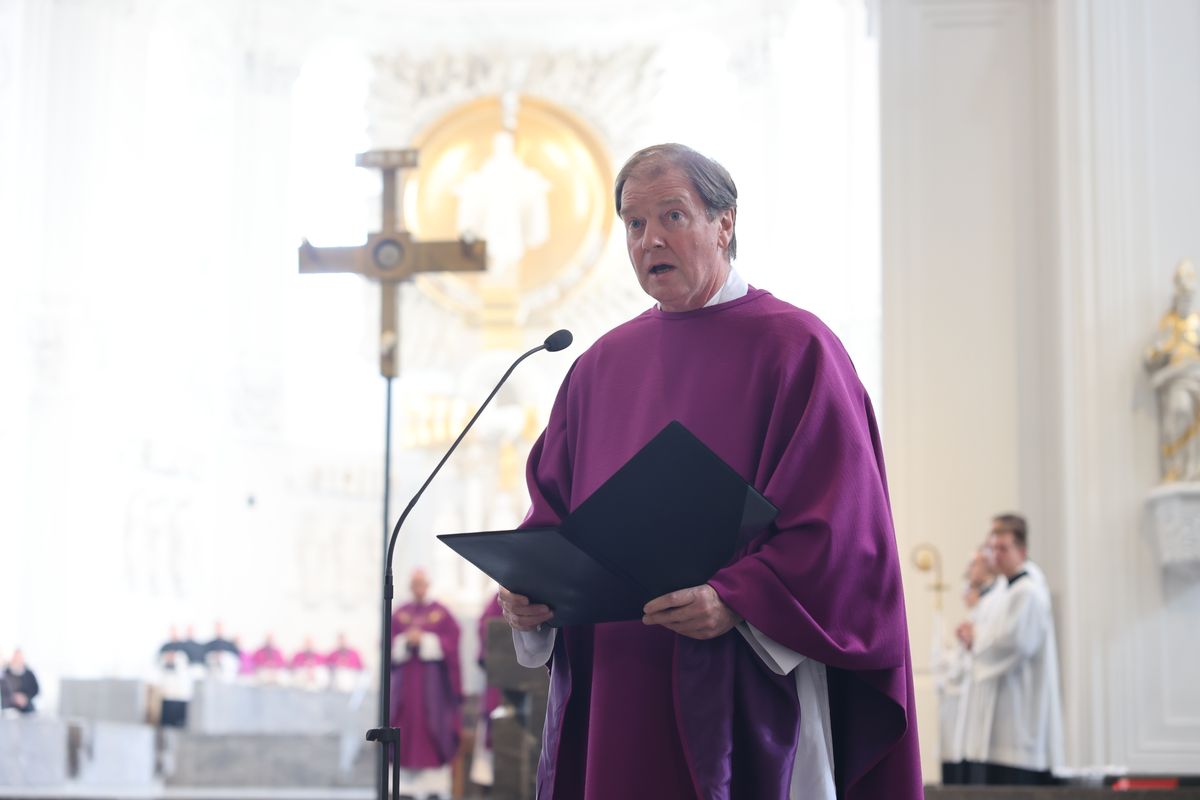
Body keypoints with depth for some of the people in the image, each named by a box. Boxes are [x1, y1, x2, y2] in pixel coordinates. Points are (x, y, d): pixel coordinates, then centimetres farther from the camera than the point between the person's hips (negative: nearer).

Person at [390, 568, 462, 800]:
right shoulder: (399, 614, 10)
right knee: (405, 730, -2)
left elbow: (451, 644, -4)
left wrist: (425, 640, -14)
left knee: (433, 729, -4)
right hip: (404, 682, 2)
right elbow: (389, 644, 5)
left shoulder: (442, 613, 4)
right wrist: (405, 642, -14)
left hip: (433, 682, -2)